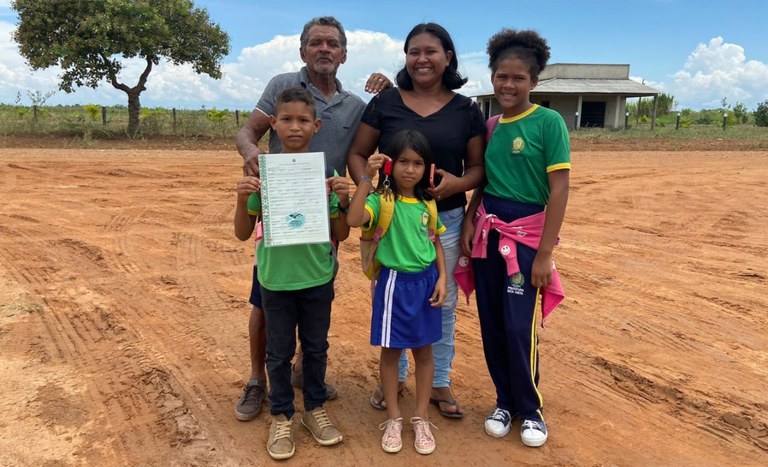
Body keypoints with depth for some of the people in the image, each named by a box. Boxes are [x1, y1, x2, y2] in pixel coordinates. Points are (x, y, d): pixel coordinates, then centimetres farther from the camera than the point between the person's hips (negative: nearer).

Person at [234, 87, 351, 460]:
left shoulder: (327, 171, -6)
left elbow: (341, 235, -1)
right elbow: (243, 234, -3)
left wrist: (343, 202, -18)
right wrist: (242, 199, -20)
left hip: (318, 278, 1)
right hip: (276, 279, -1)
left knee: (316, 348, 17)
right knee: (279, 352, 13)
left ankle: (315, 409, 37)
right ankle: (281, 417, 32)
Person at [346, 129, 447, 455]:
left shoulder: (428, 203, 3)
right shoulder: (381, 199, -11)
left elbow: (436, 243, 10)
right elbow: (353, 220, -30)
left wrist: (442, 277, -1)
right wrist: (366, 178, -32)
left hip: (425, 282, 4)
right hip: (394, 283, -3)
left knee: (424, 351, 12)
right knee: (391, 351, 9)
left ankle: (421, 418, 28)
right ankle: (393, 418, 26)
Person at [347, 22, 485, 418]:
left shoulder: (466, 109, 3)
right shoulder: (385, 102, 0)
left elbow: (478, 167, 5)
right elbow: (357, 154, 2)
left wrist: (458, 183, -17)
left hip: (446, 220, 1)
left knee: (442, 304, 10)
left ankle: (440, 383, 29)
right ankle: (393, 377, 31)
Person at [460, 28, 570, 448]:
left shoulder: (549, 122, -8)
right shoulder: (490, 126, 8)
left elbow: (558, 191, -12)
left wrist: (545, 253, -15)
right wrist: (470, 221, -2)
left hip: (526, 233, -5)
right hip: (488, 231, 5)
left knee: (519, 327, -3)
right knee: (491, 325, 9)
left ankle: (530, 408, 20)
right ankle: (505, 401, 28)